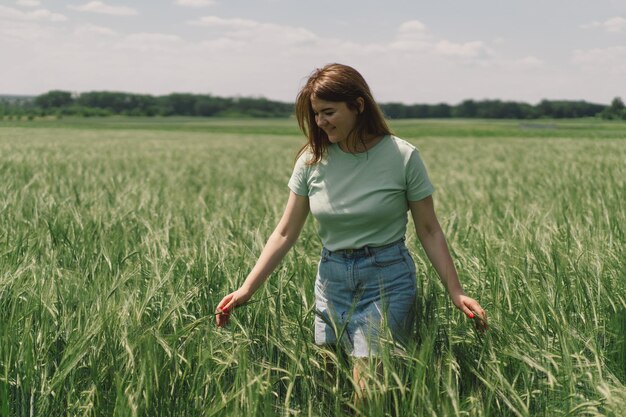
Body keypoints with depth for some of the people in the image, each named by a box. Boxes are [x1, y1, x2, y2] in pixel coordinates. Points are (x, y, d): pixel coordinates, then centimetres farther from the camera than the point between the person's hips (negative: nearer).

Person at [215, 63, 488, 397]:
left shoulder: (402, 157, -10)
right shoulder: (312, 160, -2)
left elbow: (429, 232, -3)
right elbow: (285, 233, 1)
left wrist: (455, 292, -10)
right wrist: (247, 289, -6)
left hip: (387, 281, -3)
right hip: (332, 280, 4)